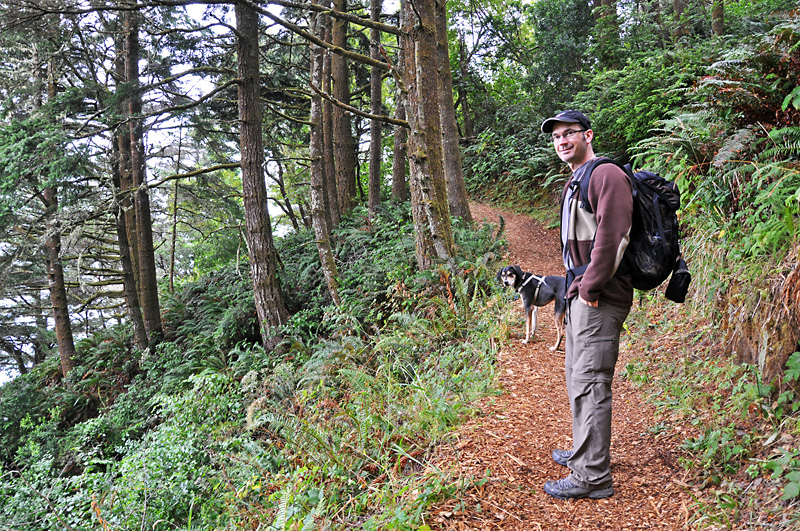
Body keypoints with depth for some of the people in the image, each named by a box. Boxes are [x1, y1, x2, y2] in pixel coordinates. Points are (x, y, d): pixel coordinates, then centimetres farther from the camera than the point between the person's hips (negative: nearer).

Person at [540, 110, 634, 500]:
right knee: (577, 376, 19)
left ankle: (592, 476, -2)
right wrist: (575, 287, 17)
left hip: (599, 297, -10)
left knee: (589, 382, -8)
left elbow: (613, 237, -22)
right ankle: (585, 451, 34)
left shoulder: (606, 175, -12)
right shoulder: (572, 186, 21)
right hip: (579, 294, 11)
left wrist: (590, 288, -19)